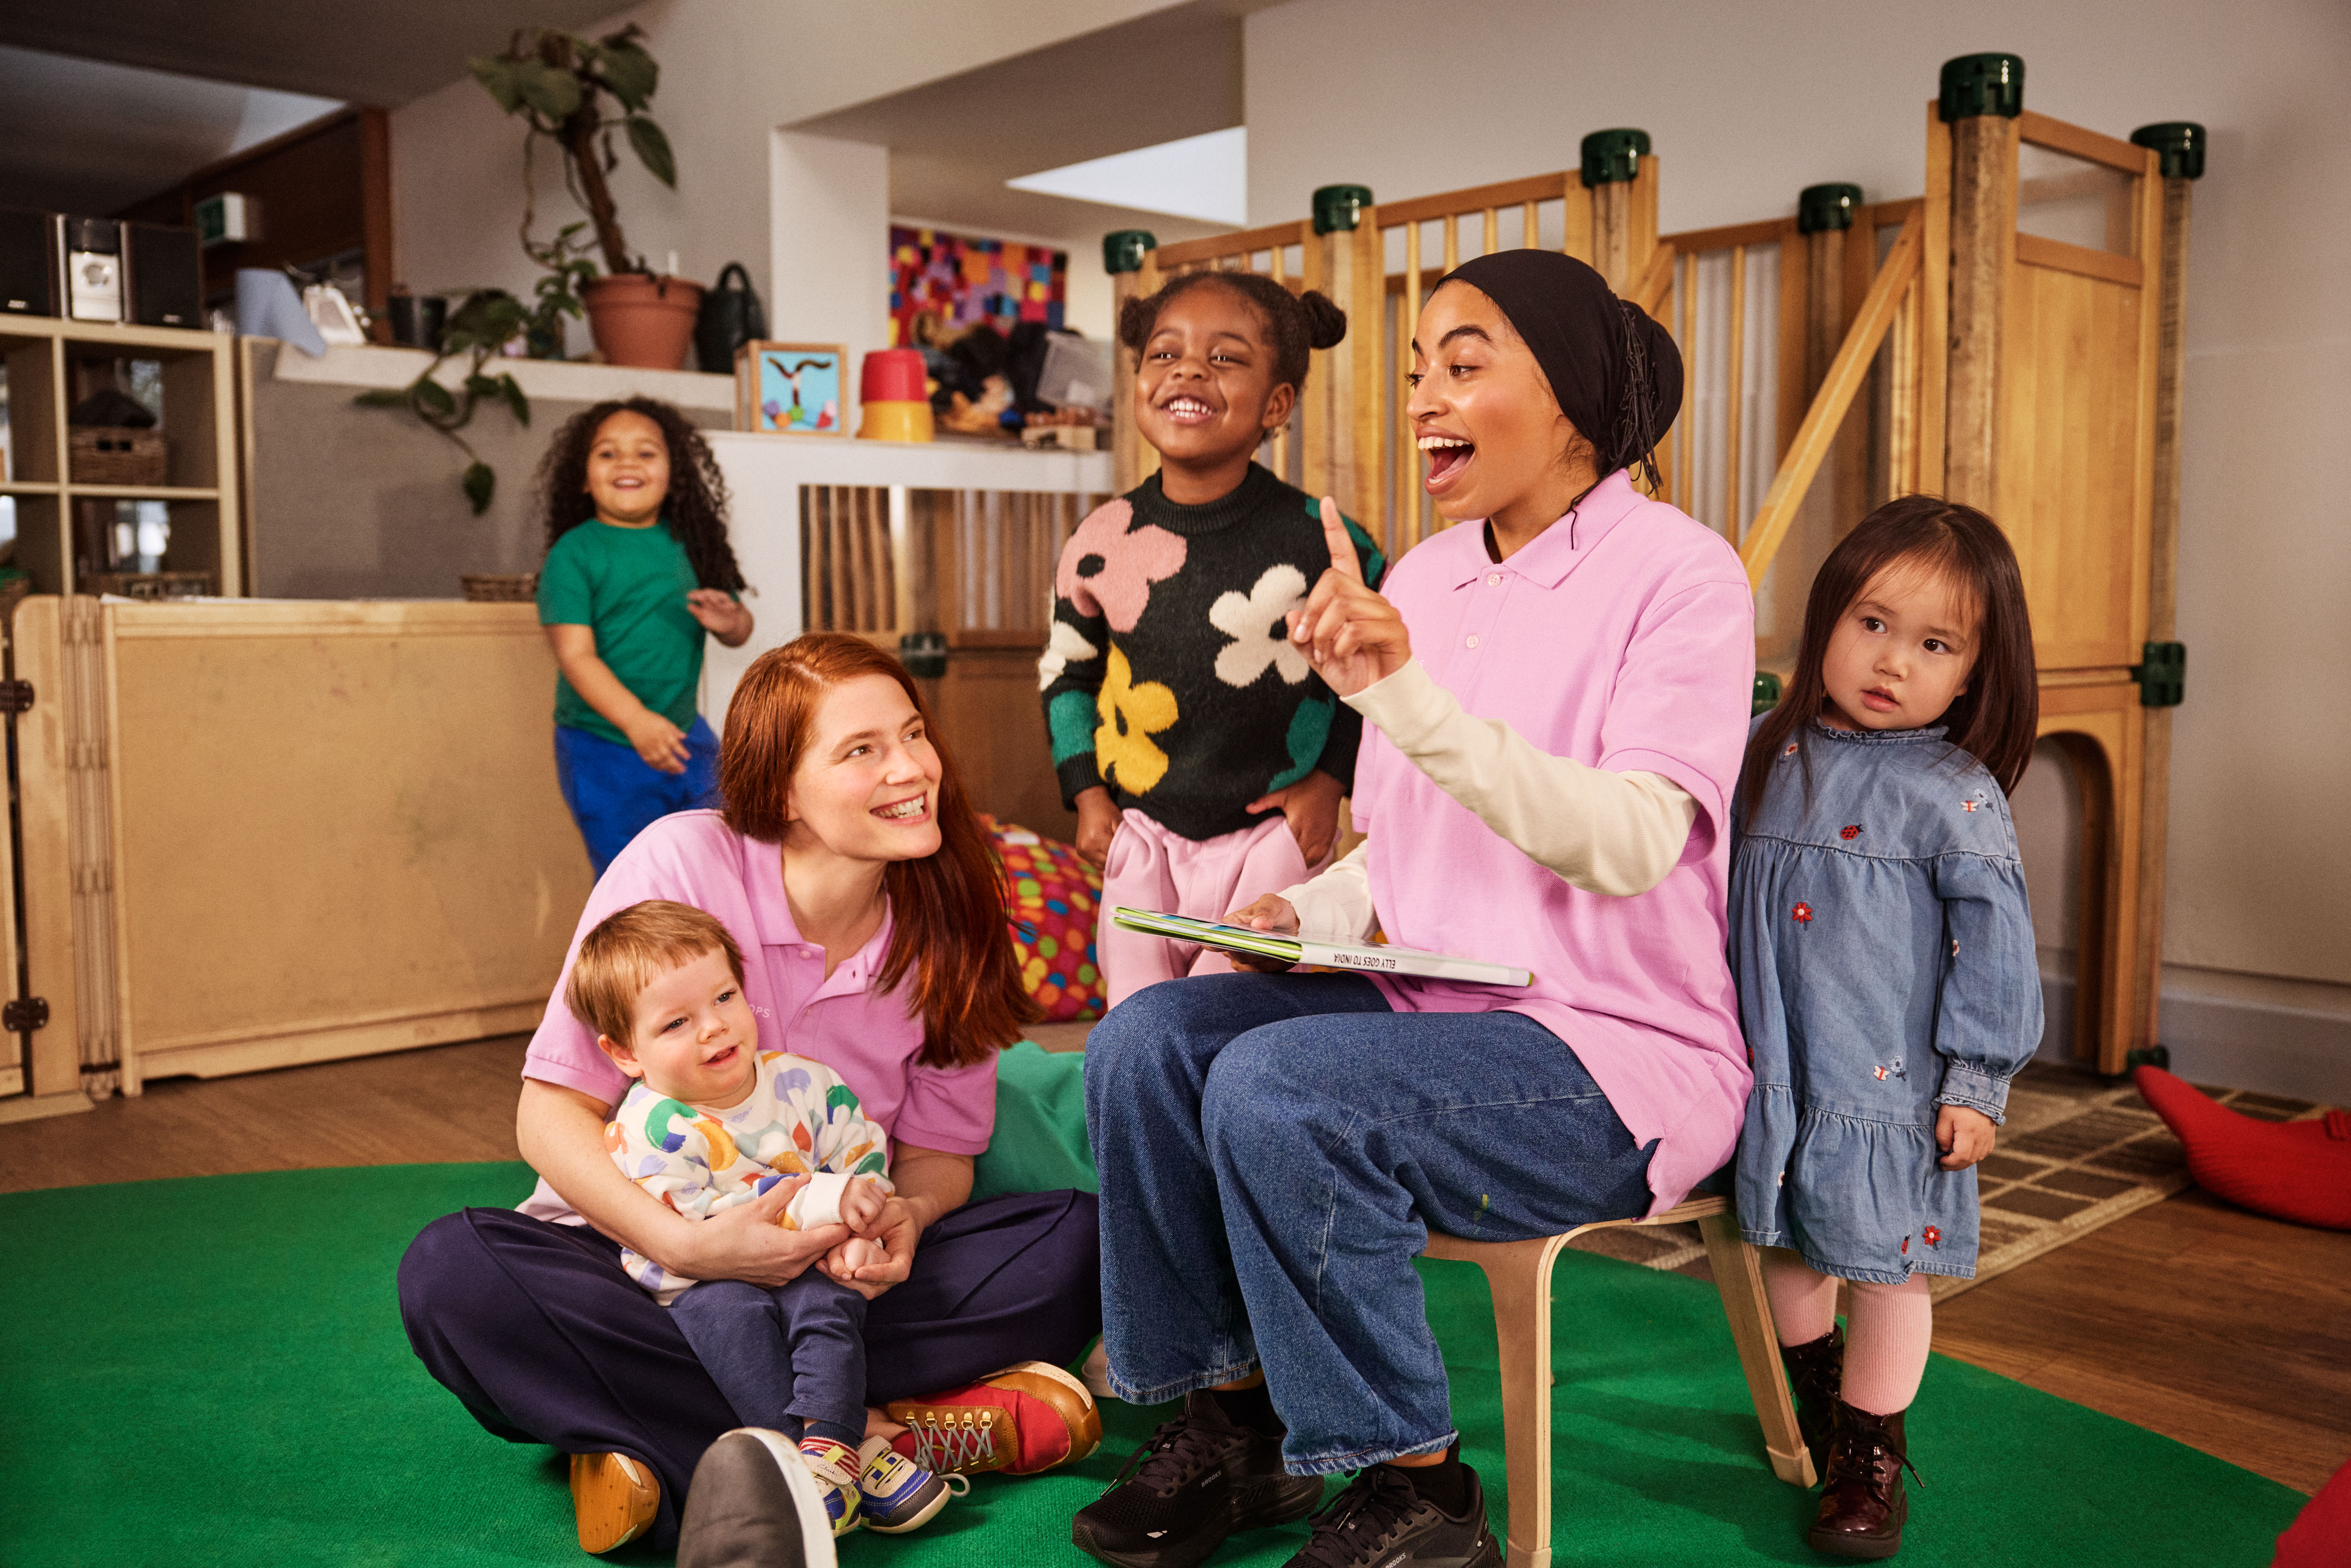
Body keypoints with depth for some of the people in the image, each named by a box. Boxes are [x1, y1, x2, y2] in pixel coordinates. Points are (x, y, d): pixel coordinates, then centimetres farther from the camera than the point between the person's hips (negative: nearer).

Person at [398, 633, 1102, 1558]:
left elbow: (939, 1152, 3)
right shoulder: (680, 865, -16)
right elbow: (549, 1115, -14)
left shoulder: (945, 922, -5)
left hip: (835, 1277, 3)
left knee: (1080, 1240, -20)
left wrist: (904, 1216, -22)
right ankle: (882, 1437, -31)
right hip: (645, 1256, -2)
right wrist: (685, 1244, -30)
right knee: (451, 1273, -32)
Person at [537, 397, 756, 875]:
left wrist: (729, 622, -13)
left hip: (684, 738, 5)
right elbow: (576, 655, -16)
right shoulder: (573, 554, -8)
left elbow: (741, 632, 11)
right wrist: (636, 720, -29)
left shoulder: (690, 543, 6)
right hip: (602, 750, -4)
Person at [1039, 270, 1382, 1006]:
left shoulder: (1322, 540, -12)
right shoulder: (1100, 543, -5)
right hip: (1142, 836, 3)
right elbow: (1066, 668, 12)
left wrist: (1331, 779, -3)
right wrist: (1086, 791, 5)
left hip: (1273, 834, -3)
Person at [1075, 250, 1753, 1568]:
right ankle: (1237, 1422, 5)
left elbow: (1628, 843, -26)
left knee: (1277, 1089, -28)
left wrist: (1407, 697, -35)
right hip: (1431, 1010, 7)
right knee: (1146, 1041, -13)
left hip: (1619, 1051, -7)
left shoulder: (1679, 574, -10)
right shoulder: (1421, 581, 10)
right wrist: (1305, 913, -2)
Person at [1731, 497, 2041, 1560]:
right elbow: (1721, 890, 14)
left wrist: (1977, 1081, -11)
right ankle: (1818, 1391, 45)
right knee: (1787, 1238, 19)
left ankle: (1871, 1458, 24)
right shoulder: (1768, 756, 2)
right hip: (1772, 1073, 5)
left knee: (1885, 1255, 6)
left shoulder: (1955, 795, -12)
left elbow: (1994, 943, -10)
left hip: (1890, 1083, -5)